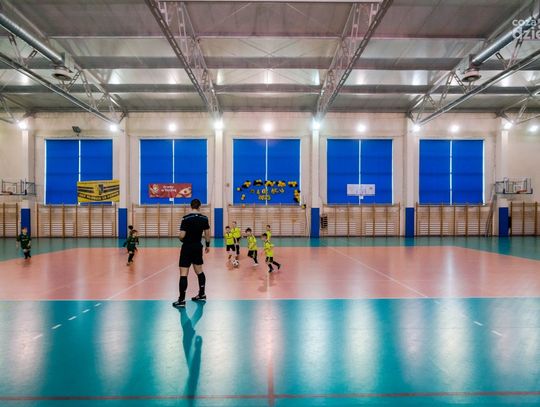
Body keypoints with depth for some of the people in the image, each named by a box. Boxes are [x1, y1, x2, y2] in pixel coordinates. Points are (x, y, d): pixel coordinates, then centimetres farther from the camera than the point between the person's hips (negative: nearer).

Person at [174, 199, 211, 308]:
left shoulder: (186, 218, -15)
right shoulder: (204, 218, -1)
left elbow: (182, 235, -16)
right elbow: (207, 233, 6)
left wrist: (181, 240, 7)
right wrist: (207, 245, 19)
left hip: (187, 247, -5)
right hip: (198, 247, 5)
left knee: (184, 274, -3)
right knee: (199, 271, 18)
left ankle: (181, 300, -2)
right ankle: (202, 295, 29)